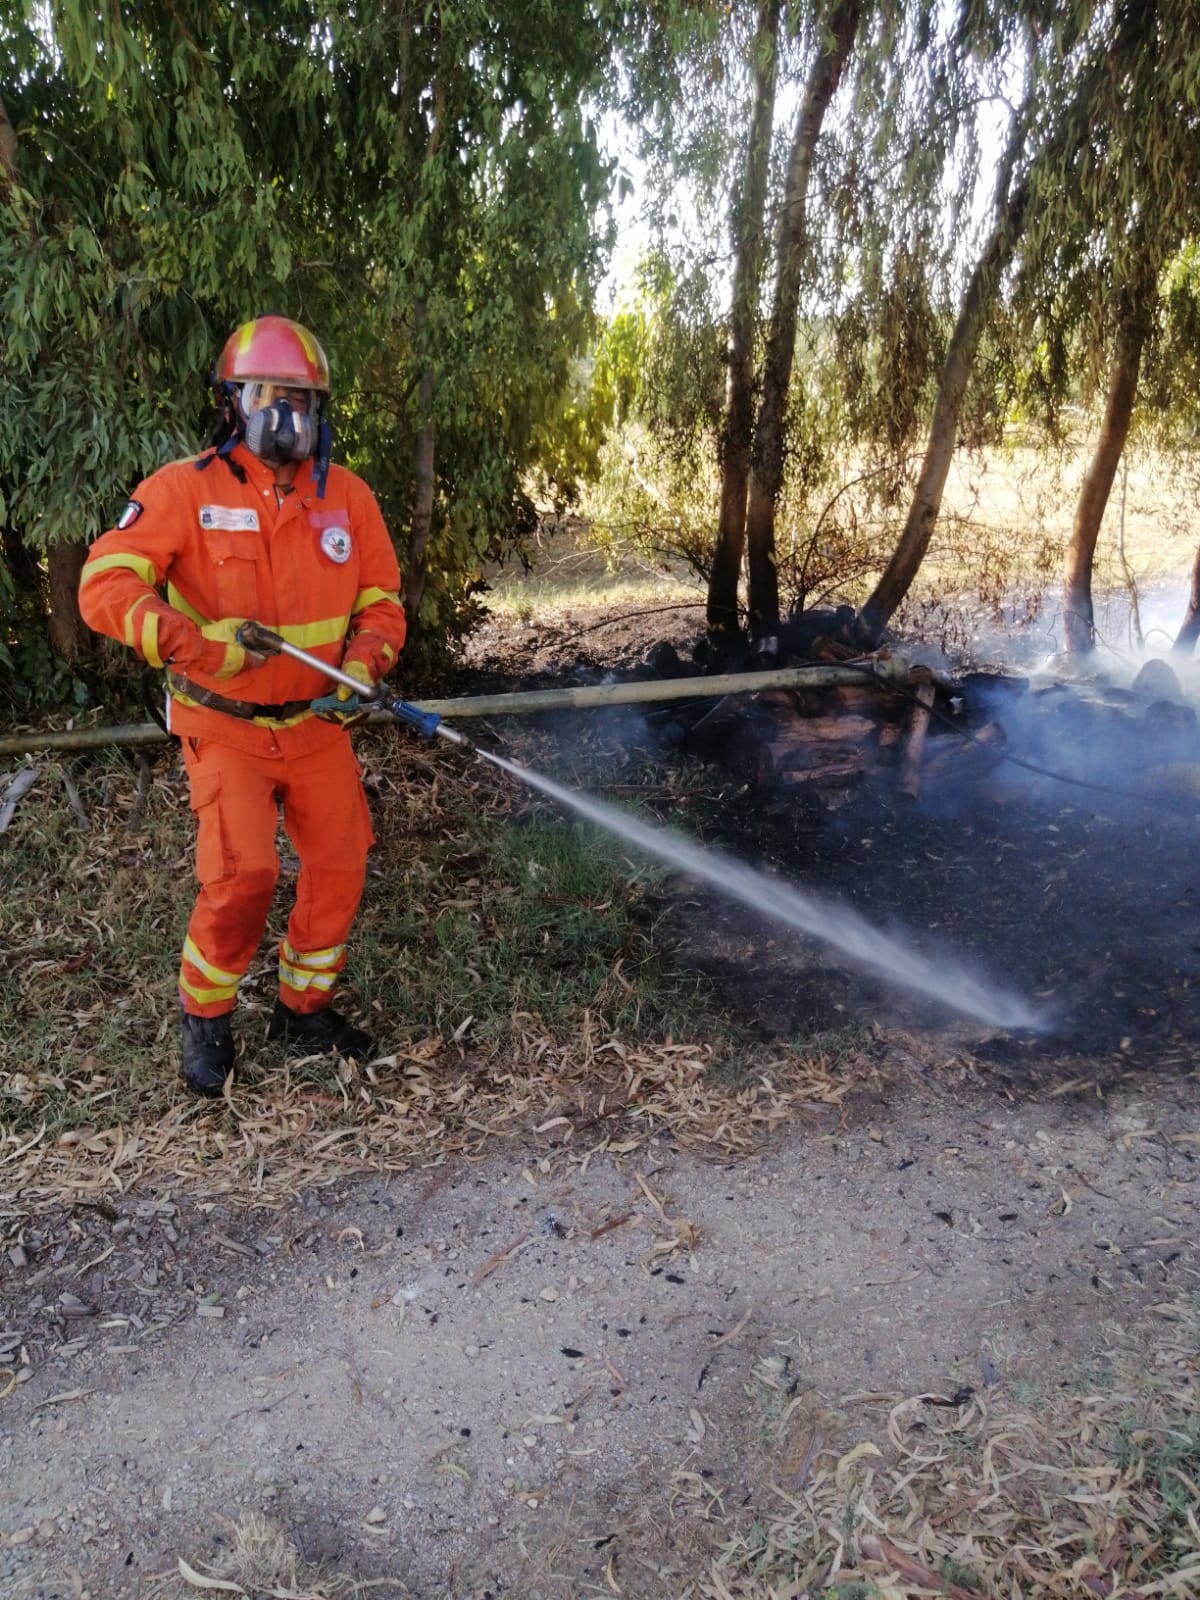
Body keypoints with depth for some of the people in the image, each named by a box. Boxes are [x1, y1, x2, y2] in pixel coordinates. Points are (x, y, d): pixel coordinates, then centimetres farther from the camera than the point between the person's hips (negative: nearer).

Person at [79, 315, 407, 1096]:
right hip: (226, 728, -4)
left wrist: (362, 669, -13)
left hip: (318, 723, 5)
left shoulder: (349, 495, -1)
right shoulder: (184, 490, -12)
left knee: (341, 866, 9)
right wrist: (195, 643, -32)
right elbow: (105, 584, -18)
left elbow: (381, 599, 6)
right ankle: (206, 1017, 13)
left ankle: (304, 1006, 32)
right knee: (243, 872, -16)